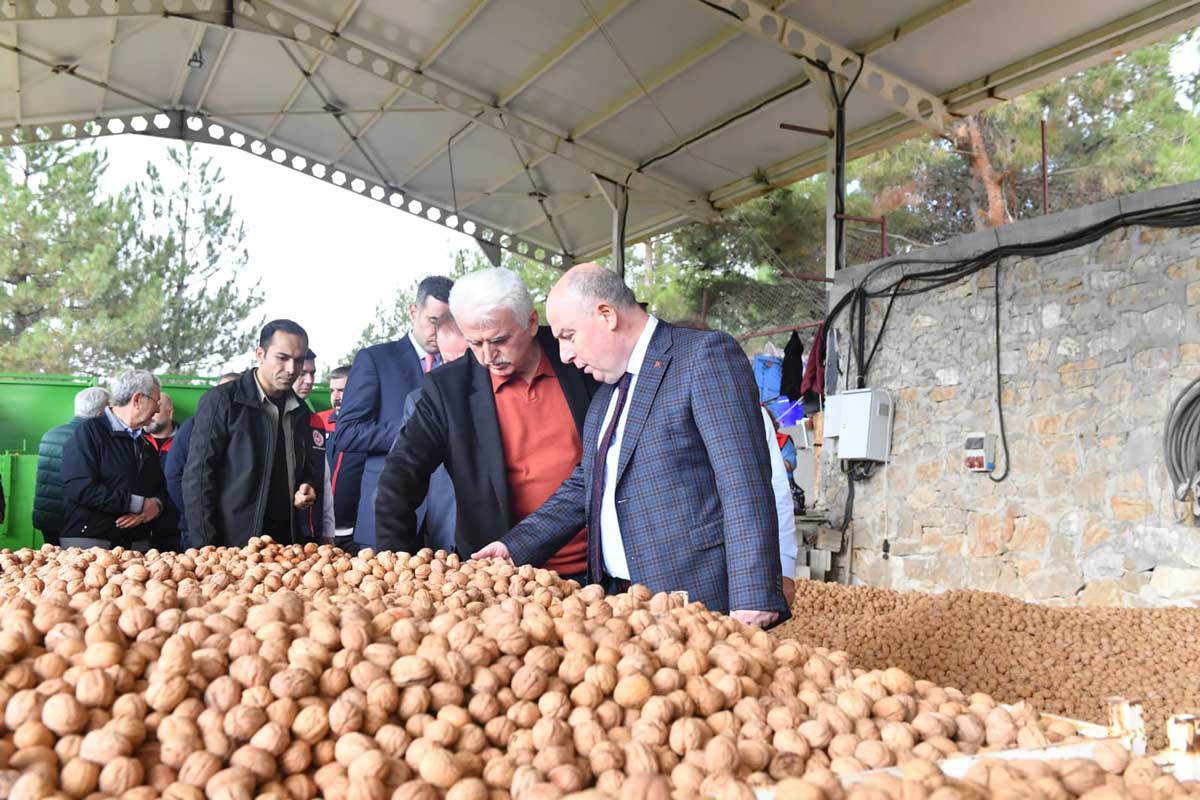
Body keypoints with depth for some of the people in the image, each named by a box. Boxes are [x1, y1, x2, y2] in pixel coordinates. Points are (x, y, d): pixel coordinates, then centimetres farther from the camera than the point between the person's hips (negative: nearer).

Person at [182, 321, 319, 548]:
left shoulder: (301, 410, 10)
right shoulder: (221, 401, -6)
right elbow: (197, 478, -8)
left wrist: (306, 488, 2)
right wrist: (205, 548, -13)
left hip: (285, 545, 5)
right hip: (229, 546, -5)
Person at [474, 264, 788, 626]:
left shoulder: (706, 355, -10)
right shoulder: (607, 391, 16)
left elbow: (744, 484, -17)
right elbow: (585, 486, 20)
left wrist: (752, 598, -22)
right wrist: (513, 547, 11)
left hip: (697, 600, -7)